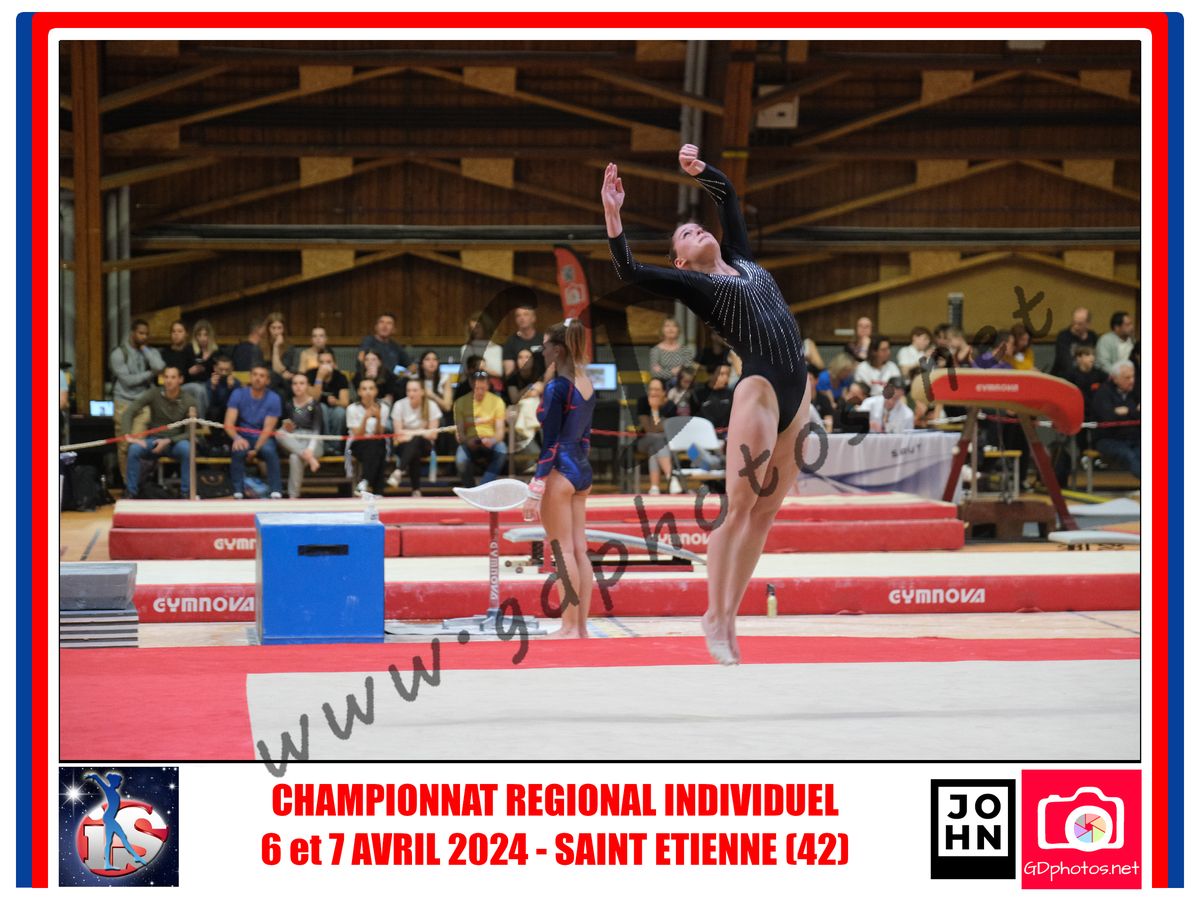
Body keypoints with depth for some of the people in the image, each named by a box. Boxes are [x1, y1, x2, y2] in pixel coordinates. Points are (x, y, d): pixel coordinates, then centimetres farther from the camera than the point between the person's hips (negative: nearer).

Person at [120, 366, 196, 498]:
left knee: (187, 449, -35)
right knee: (134, 449, -30)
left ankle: (187, 493, -21)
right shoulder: (154, 394, -9)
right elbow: (128, 412, -13)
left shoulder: (187, 400, -10)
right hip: (153, 440, 1)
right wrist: (128, 435, -27)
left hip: (175, 442, -1)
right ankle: (130, 493, -16)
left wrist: (168, 442, -24)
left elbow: (188, 433, -9)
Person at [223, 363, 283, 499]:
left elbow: (268, 429, -12)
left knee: (269, 450, -35)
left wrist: (256, 450, -26)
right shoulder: (238, 394, -3)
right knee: (238, 450, -34)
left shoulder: (273, 399, -6)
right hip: (243, 437, 1)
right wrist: (237, 438, -33)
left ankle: (276, 493, -29)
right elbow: (228, 424, -10)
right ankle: (238, 493, -25)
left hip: (263, 438, -1)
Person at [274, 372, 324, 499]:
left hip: (311, 442, -3)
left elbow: (316, 430, -10)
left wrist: (310, 449, -27)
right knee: (280, 433, -30)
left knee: (295, 457, -35)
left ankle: (293, 496, -28)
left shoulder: (314, 404, -2)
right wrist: (287, 428, -14)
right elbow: (286, 428, 12)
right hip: (293, 443, 3)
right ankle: (308, 458, -36)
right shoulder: (288, 404, 8)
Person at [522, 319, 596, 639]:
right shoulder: (587, 385, 11)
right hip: (582, 470, 8)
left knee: (563, 551, -4)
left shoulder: (557, 386, -13)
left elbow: (549, 441, -16)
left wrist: (535, 489, -15)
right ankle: (581, 626, 10)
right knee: (580, 551, 8)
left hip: (560, 471, -8)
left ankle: (570, 626, -2)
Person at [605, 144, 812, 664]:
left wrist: (698, 169, 18)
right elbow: (629, 271, -7)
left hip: (798, 392, 6)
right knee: (739, 508, -10)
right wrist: (613, 214, -14)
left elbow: (727, 194, 33)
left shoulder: (740, 259, 23)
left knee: (765, 513, 4)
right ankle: (714, 616, -5)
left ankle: (730, 616, 7)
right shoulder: (692, 283, 6)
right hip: (759, 388, -6)